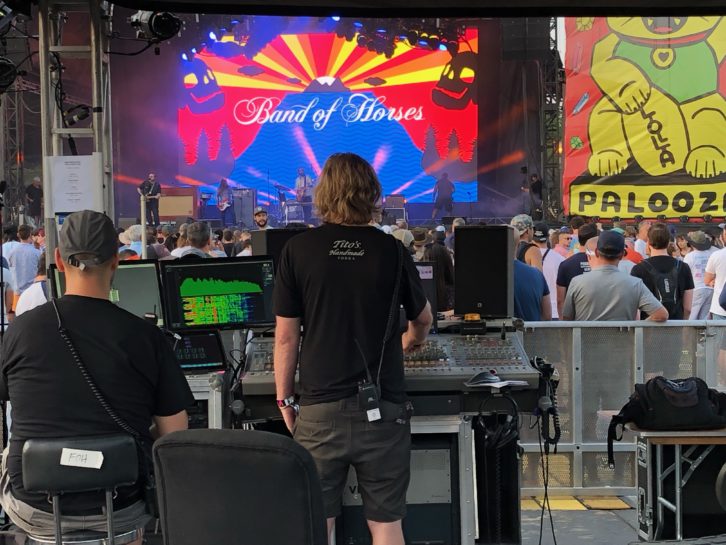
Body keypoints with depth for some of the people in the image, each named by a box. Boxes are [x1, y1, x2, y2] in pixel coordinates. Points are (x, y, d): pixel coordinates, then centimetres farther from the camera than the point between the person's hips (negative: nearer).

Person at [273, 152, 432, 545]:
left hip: (320, 409, -1)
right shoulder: (390, 250, 2)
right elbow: (423, 321, 18)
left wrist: (284, 399, 11)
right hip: (382, 408, 1)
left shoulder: (298, 250, -3)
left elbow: (286, 336, -1)